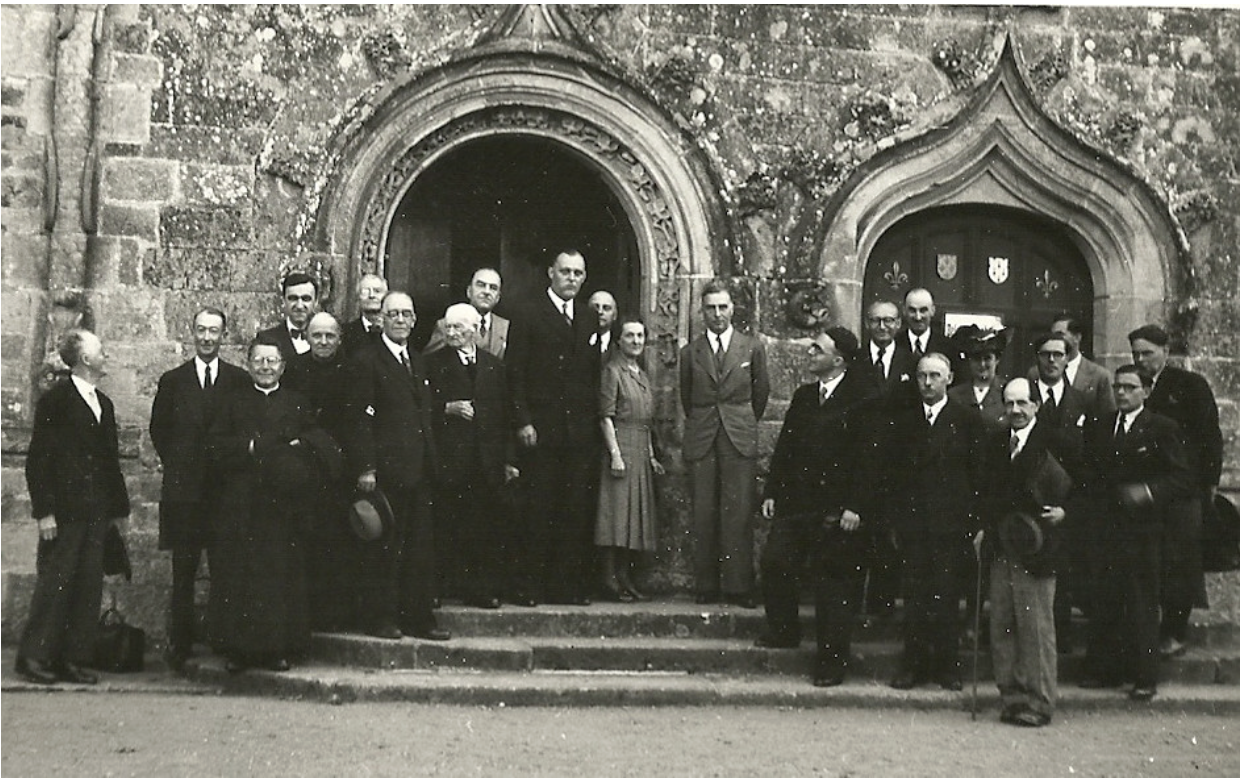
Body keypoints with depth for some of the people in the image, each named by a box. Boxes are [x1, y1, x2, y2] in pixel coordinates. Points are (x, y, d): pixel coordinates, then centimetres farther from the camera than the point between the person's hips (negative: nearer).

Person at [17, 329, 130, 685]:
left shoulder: (103, 403, 16)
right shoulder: (55, 400, -6)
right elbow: (38, 459, -9)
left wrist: (118, 506, 13)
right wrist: (44, 510, -14)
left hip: (96, 512, 7)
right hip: (65, 510, -7)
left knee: (89, 585, 6)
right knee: (54, 582, -2)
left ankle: (73, 659, 12)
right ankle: (34, 657, 8)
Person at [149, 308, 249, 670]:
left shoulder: (240, 381, 6)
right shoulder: (173, 381, 10)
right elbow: (159, 429, 14)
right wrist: (174, 464, 7)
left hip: (227, 488, -1)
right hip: (183, 488, 1)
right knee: (183, 571, 3)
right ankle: (180, 645, 10)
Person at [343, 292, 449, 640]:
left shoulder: (417, 362, 19)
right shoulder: (366, 360, -5)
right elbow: (359, 418, -11)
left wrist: (431, 461, 16)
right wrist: (365, 467, -17)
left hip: (418, 470, 7)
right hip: (385, 470, -7)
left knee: (420, 547, 9)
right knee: (384, 547, -1)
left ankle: (418, 617, 16)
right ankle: (381, 618, 8)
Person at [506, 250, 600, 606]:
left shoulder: (590, 320, 17)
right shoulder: (528, 314, 3)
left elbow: (594, 376, 17)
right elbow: (515, 372, -2)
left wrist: (595, 422, 6)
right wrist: (524, 421, -10)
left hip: (581, 432, 4)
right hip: (541, 429, -4)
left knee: (575, 512, 2)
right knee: (537, 511, -3)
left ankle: (568, 586, 8)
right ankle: (528, 587, 3)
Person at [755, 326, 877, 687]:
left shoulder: (864, 400, -9)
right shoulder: (803, 396, 13)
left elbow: (868, 458, -12)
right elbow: (785, 447, 15)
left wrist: (856, 507, -16)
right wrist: (771, 491, 9)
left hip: (836, 510, -6)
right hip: (795, 502, 6)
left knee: (832, 583, 0)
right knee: (774, 563, 1)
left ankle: (831, 662, 9)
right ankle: (783, 631, 23)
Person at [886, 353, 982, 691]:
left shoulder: (967, 421, 2)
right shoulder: (904, 421, 10)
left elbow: (977, 475, 1)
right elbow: (893, 472, 10)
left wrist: (973, 521, -5)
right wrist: (893, 520, 4)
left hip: (949, 523, -2)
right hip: (911, 521, 2)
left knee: (945, 595, 0)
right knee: (914, 595, 4)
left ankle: (946, 664, 11)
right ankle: (914, 663, 11)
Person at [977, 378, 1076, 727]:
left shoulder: (1054, 442, -5)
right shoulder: (995, 442, 13)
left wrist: (1065, 511, -15)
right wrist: (984, 528, 11)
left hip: (1035, 547, -6)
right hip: (1001, 547, 6)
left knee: (1036, 626, -2)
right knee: (1001, 626, 8)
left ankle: (1038, 703, 7)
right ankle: (1012, 697, 18)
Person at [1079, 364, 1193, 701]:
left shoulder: (1163, 429, -1)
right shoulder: (1099, 430, 14)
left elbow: (1183, 479, -4)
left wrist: (1150, 492, -17)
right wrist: (1097, 508, 3)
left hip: (1142, 531, -4)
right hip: (1105, 531, 4)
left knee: (1142, 604, 0)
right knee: (1104, 601, 6)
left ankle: (1144, 677, 8)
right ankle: (1104, 670, 15)